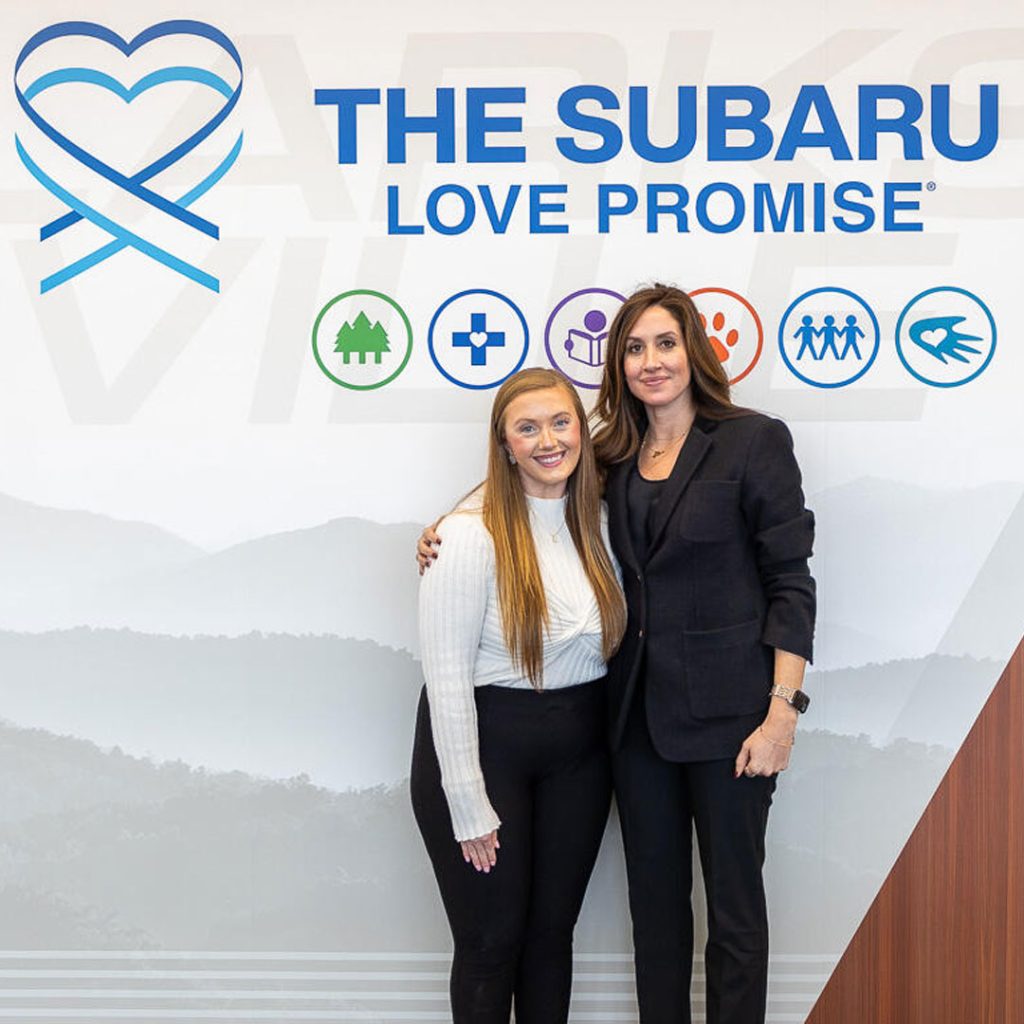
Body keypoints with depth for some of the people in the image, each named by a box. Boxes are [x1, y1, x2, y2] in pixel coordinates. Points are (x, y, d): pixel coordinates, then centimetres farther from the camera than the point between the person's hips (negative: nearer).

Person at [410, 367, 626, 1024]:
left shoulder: (596, 521, 1)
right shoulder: (472, 533, -16)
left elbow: (605, 641, 10)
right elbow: (447, 673, -17)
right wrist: (470, 805, -15)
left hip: (579, 749, 5)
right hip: (486, 742, -5)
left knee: (553, 930, 16)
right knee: (491, 941, 7)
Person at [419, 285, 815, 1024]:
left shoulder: (752, 441, -6)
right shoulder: (614, 459, 8)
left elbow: (790, 582, -9)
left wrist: (781, 713, -15)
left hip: (726, 712, -5)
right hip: (639, 711, 5)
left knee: (734, 903, 8)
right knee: (654, 899, 15)